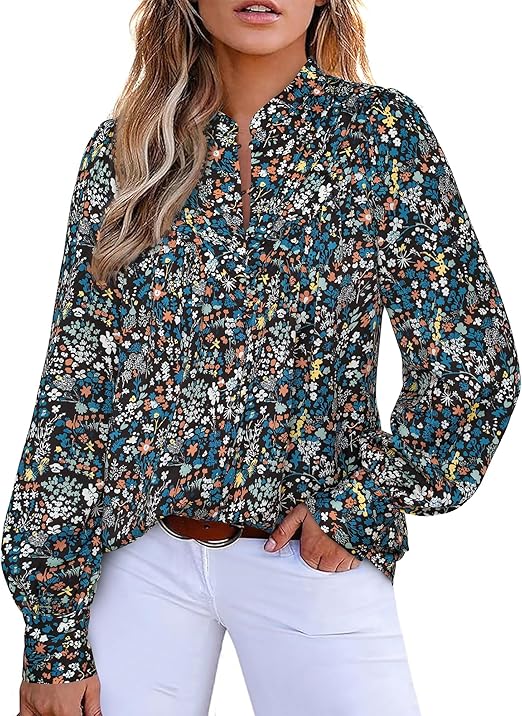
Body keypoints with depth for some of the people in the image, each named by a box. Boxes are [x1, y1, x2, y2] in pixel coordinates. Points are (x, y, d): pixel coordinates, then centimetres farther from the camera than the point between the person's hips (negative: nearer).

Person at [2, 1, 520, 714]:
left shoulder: (382, 130, -3)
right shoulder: (125, 148, 1)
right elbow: (73, 386, -1)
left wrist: (360, 501, -7)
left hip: (313, 557, -1)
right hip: (139, 552, 1)